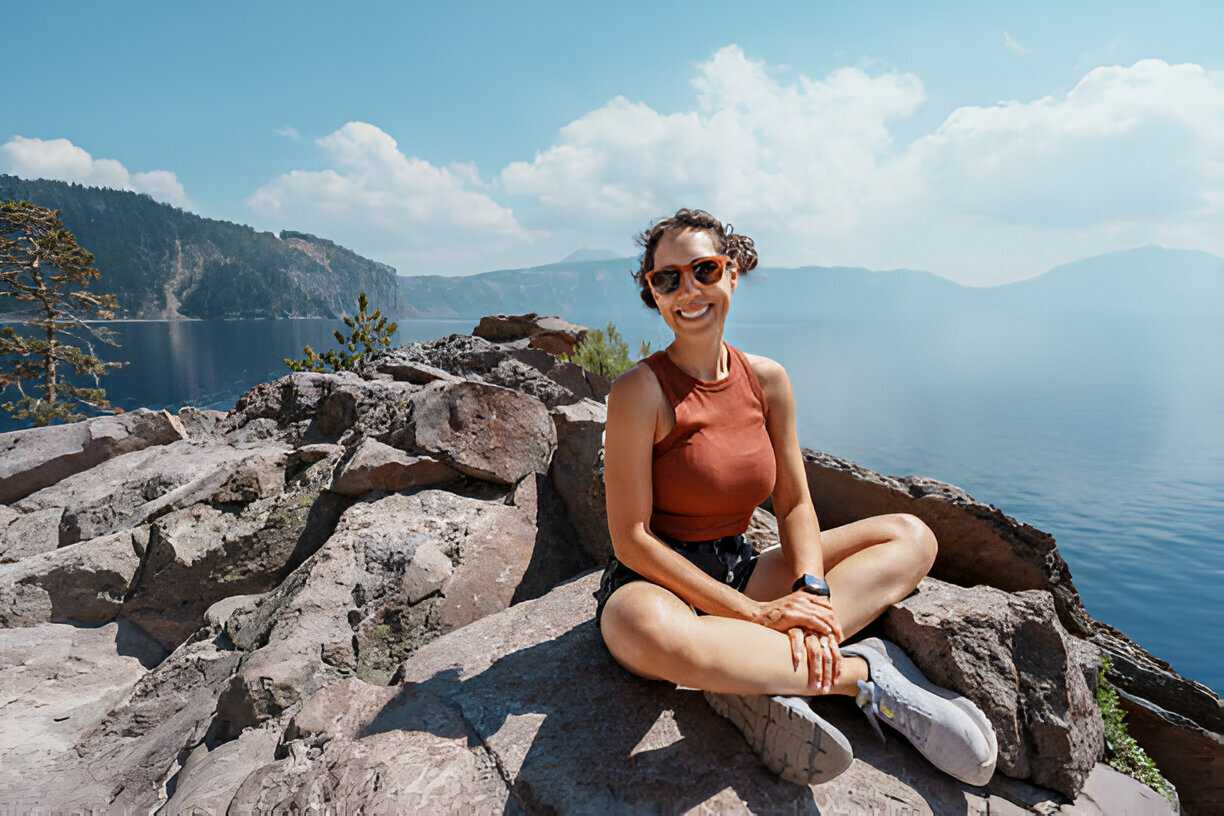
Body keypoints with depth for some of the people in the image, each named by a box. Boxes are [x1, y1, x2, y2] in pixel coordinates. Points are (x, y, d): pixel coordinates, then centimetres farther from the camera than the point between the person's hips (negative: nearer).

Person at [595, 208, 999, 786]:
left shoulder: (768, 380, 2)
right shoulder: (640, 391, -15)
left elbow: (794, 504, 4)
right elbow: (631, 538, -17)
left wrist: (812, 594, -16)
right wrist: (757, 613, -19)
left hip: (740, 573, 6)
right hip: (655, 582, -6)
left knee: (912, 537, -1)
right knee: (652, 631, -43)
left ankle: (759, 680, -21)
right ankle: (863, 673, -17)